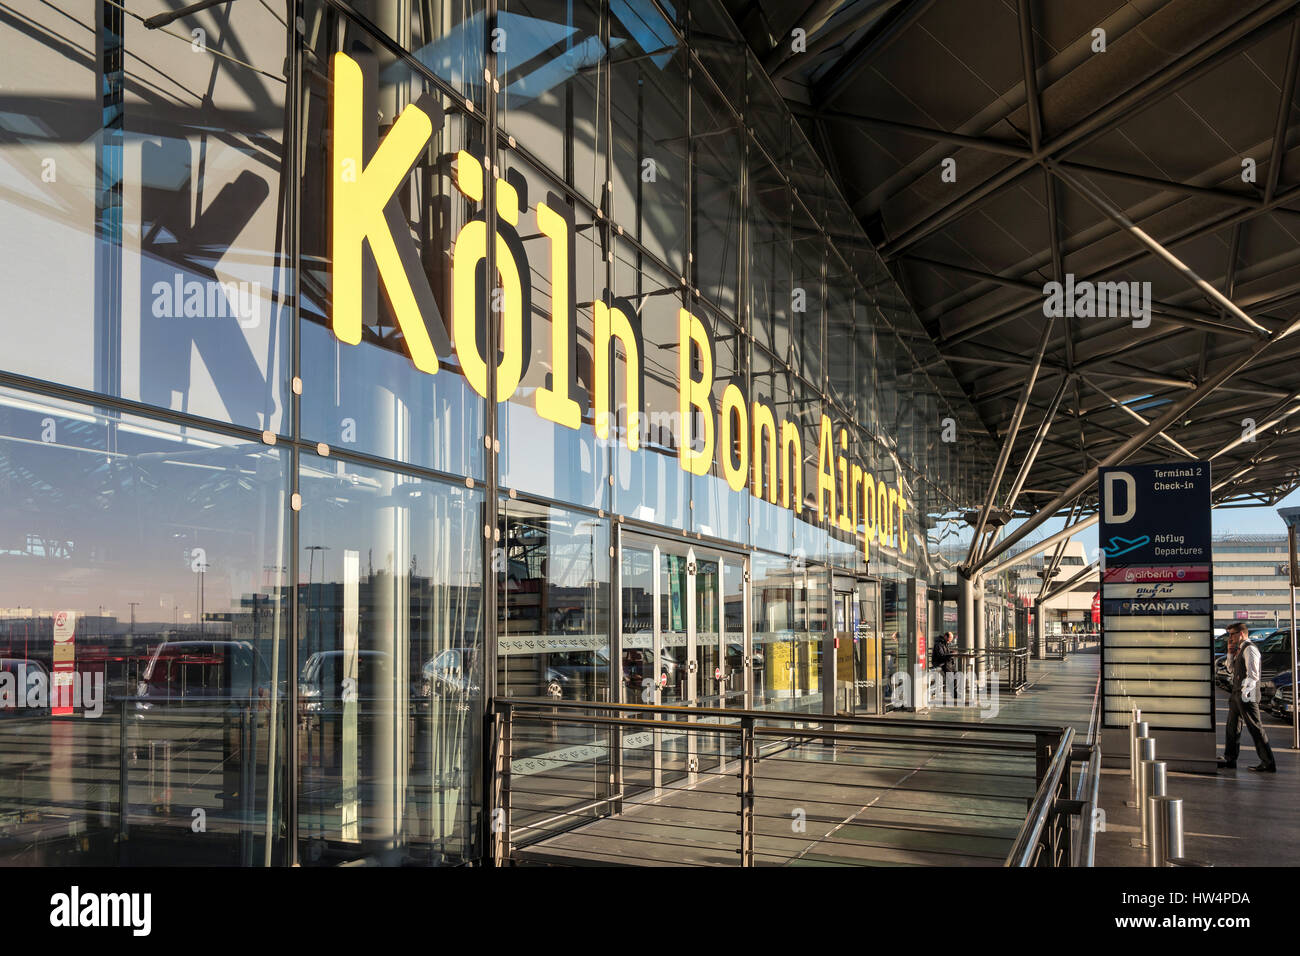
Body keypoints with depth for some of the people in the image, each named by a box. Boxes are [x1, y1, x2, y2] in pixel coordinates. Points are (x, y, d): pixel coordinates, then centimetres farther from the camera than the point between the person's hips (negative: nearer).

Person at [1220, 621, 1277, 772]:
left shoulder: (1250, 649, -14)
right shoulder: (1240, 650, 17)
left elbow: (1253, 675, -21)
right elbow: (1231, 669, 23)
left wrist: (1245, 692, -26)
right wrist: (1230, 652, 11)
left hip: (1247, 697, -10)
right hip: (1236, 694, 10)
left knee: (1255, 727, -7)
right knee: (1232, 726, 16)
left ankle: (1268, 763, -3)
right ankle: (1230, 759, 25)